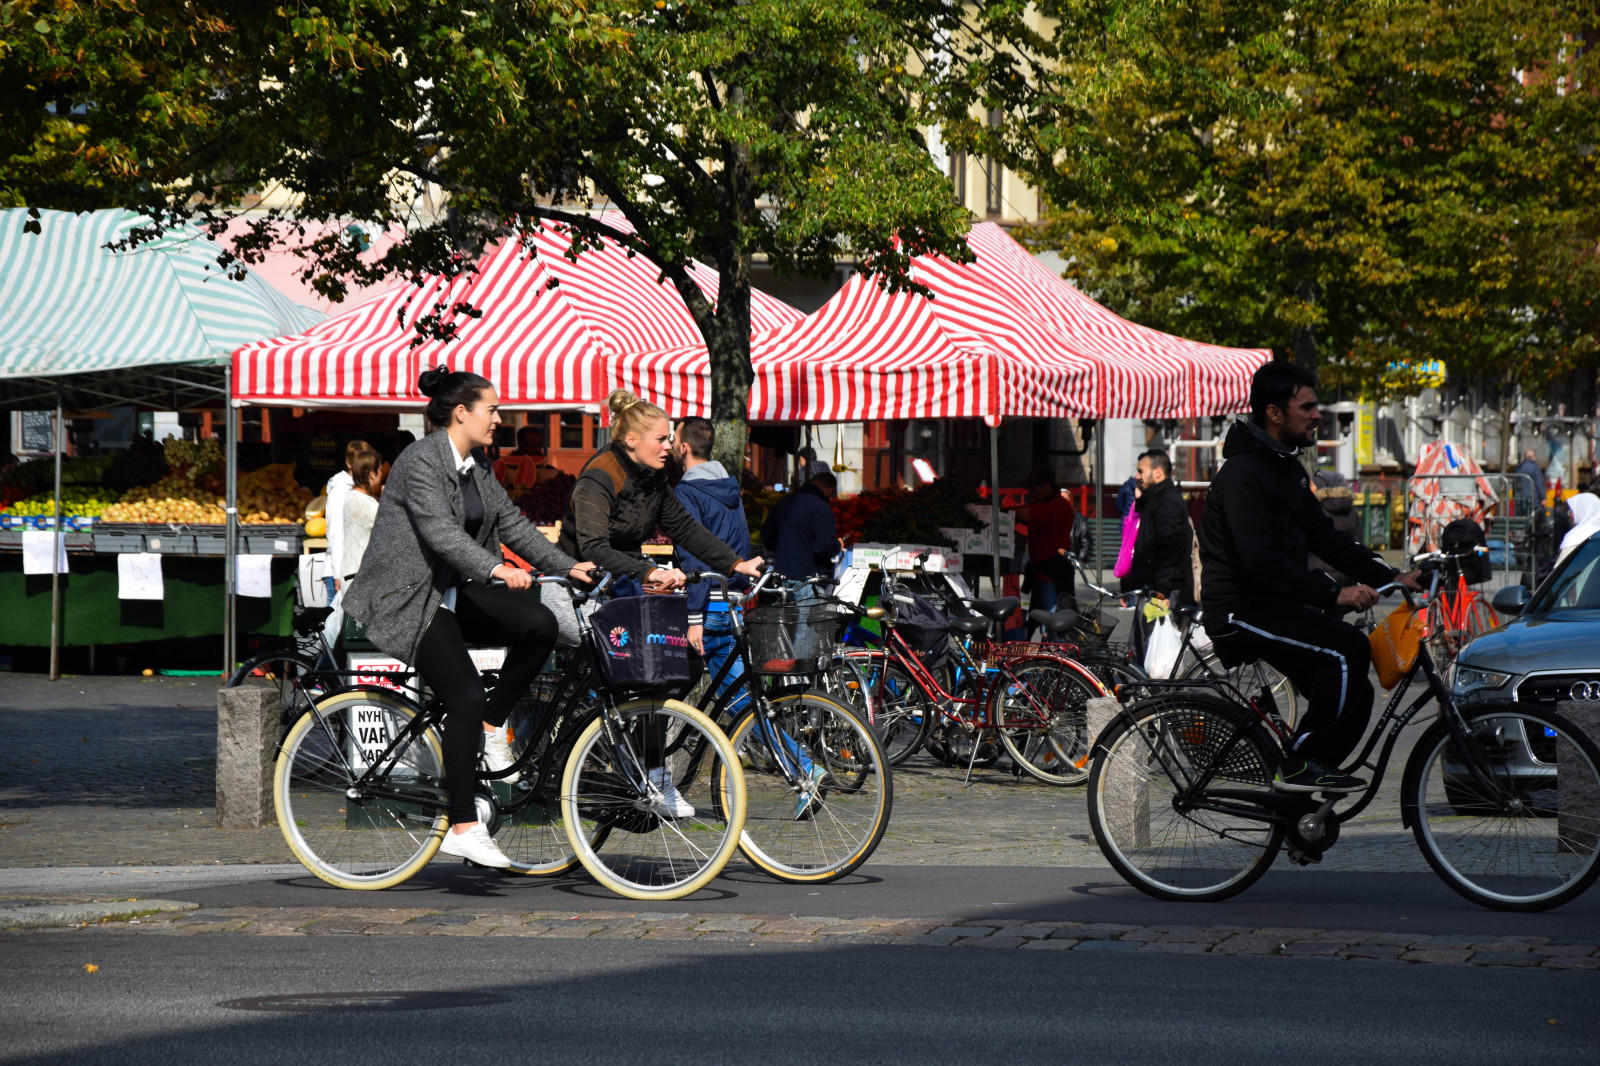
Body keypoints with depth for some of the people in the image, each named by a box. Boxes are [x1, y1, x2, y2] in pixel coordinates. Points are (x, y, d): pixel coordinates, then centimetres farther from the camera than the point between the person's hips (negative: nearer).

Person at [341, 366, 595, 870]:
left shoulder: (477, 465, 11)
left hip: (454, 591, 8)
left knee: (540, 625, -15)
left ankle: (489, 726, 2)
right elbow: (440, 531, -31)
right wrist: (496, 569, -44)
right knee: (466, 697, -20)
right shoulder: (421, 461, -17)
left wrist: (567, 565, 3)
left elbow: (511, 523, 13)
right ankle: (463, 829, -13)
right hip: (407, 600, -8)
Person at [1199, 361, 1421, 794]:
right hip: (1242, 611, -10)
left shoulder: (1288, 467, 15)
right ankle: (1297, 765, -19)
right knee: (1348, 647, -24)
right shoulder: (1243, 473, -17)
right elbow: (1262, 562, -26)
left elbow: (1324, 538, 18)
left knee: (1356, 695, 1)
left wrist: (1390, 576, 7)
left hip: (1274, 606, 10)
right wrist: (1333, 595, -30)